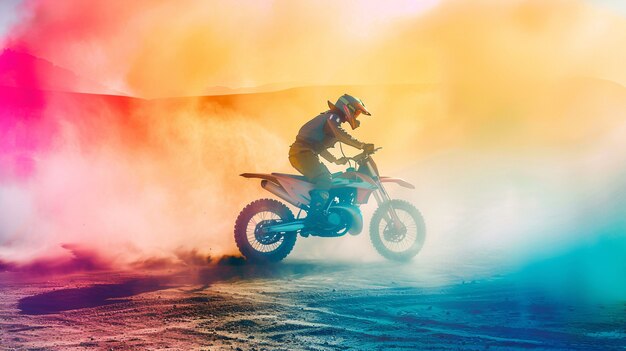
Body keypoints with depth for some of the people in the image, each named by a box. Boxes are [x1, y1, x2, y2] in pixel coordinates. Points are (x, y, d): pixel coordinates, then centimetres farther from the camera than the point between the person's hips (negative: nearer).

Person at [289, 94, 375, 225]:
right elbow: (340, 135, -28)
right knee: (324, 179, -21)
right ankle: (314, 217, -30)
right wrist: (363, 146, -29)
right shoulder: (332, 118, -6)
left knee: (324, 178, 20)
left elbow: (320, 146, 33)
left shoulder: (329, 118, 26)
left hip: (300, 152, 11)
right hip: (303, 152, -11)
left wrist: (335, 160, 30)